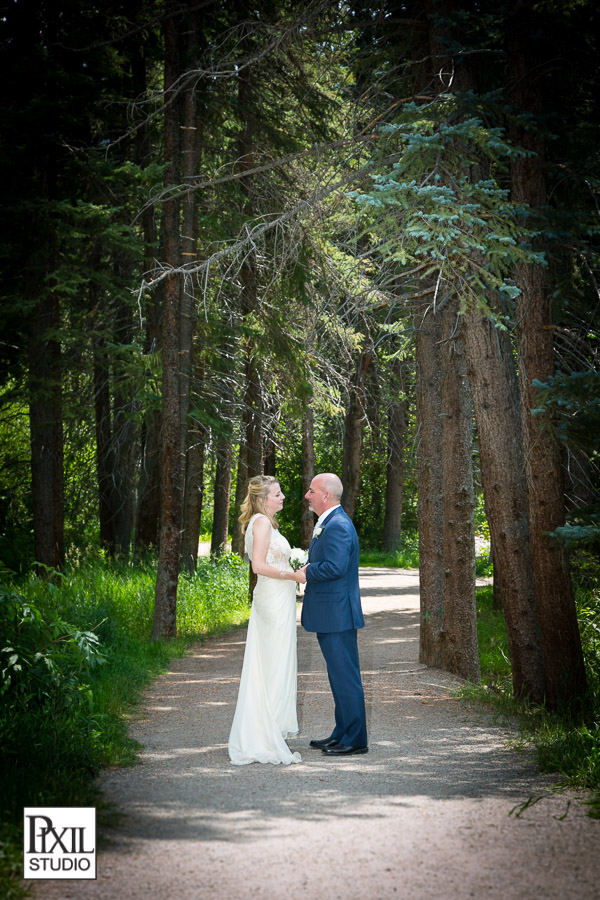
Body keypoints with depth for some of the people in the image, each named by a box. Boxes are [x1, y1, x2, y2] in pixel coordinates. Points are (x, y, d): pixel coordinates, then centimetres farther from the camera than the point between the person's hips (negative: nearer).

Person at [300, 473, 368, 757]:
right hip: (330, 615, 11)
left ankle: (355, 739, 2)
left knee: (345, 676, -4)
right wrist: (309, 570, 4)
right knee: (339, 675, 16)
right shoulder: (328, 523, 17)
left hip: (337, 614, -11)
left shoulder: (338, 525, -18)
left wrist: (306, 572, -13)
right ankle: (342, 733, 25)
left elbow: (335, 567, -28)